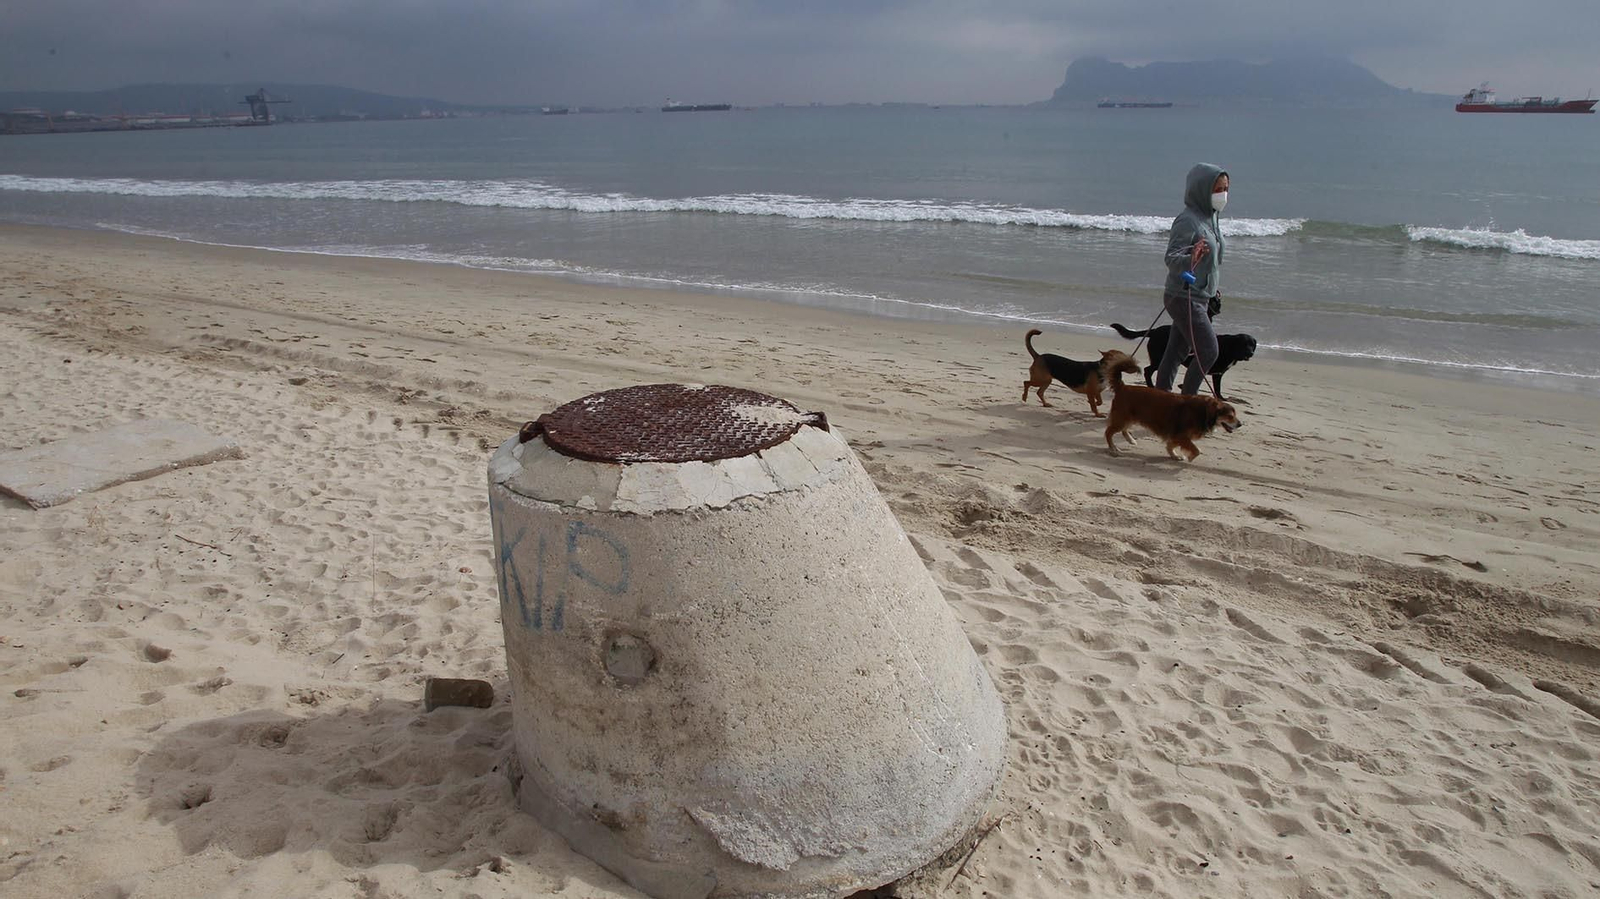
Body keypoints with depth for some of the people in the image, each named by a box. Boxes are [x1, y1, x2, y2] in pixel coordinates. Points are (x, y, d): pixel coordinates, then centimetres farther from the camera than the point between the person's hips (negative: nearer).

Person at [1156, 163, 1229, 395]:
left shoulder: (1210, 218, 11)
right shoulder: (1188, 220, -17)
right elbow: (1171, 258, -23)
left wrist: (1213, 291, 25)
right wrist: (1190, 258, -44)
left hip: (1200, 298, 9)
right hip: (1184, 298, -9)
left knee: (1177, 352, 10)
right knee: (1209, 351, -8)